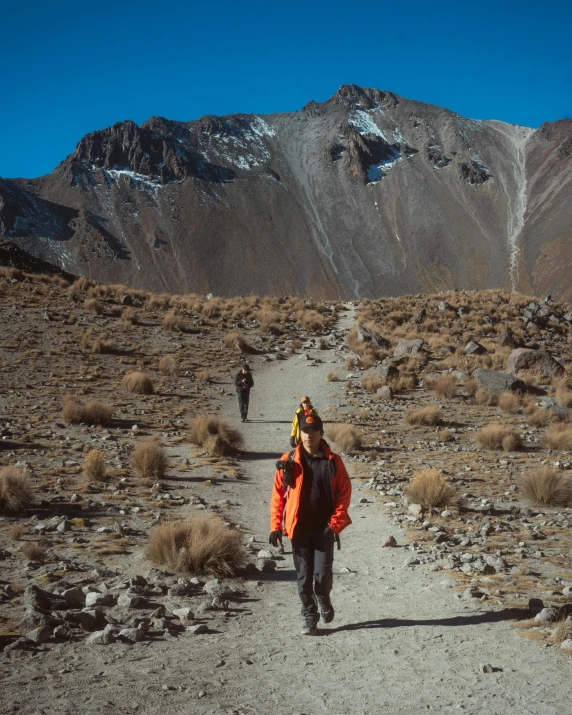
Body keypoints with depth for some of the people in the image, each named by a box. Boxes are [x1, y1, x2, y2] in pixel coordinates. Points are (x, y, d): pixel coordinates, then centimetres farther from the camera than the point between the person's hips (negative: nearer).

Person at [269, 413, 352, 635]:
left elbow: (344, 493, -1)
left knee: (322, 573, -1)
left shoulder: (333, 461, -3)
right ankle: (308, 614, 21)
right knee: (303, 575, 6)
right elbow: (278, 494, 1)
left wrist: (335, 524, -7)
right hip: (299, 528, 1)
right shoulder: (289, 461, -3)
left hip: (324, 528, -1)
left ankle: (323, 599, 30)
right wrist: (275, 526, -3)